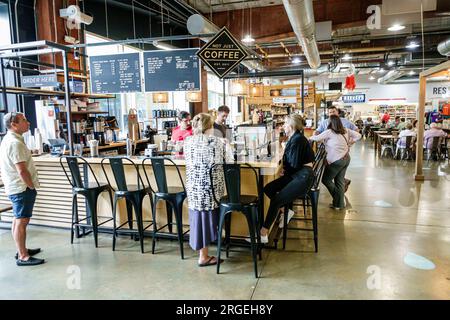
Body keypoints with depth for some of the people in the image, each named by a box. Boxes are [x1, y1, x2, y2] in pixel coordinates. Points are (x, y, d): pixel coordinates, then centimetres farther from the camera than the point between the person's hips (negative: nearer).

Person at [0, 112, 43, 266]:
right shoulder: (15, 143, -21)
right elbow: (22, 170, -24)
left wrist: (30, 185, 18)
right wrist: (32, 187, -13)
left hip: (16, 187, 11)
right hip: (22, 188, -11)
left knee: (18, 220, 17)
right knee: (21, 221, -5)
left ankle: (22, 250, 30)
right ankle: (23, 257, 3)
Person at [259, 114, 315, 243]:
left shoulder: (298, 139, -16)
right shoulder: (293, 138, 13)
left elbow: (295, 165, -16)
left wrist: (285, 171, 3)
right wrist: (285, 169, -3)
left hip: (303, 177, -9)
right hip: (294, 174, 9)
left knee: (276, 199, -17)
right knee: (268, 189, 1)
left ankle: (263, 234, -14)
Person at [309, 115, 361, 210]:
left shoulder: (329, 132, -12)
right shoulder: (346, 131, 6)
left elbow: (317, 138, -8)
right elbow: (358, 136, 11)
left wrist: (311, 138, 12)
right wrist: (348, 142, 17)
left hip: (337, 160, -7)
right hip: (346, 158, 7)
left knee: (326, 179, 7)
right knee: (339, 181, 13)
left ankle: (339, 203, 9)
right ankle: (339, 204, 19)